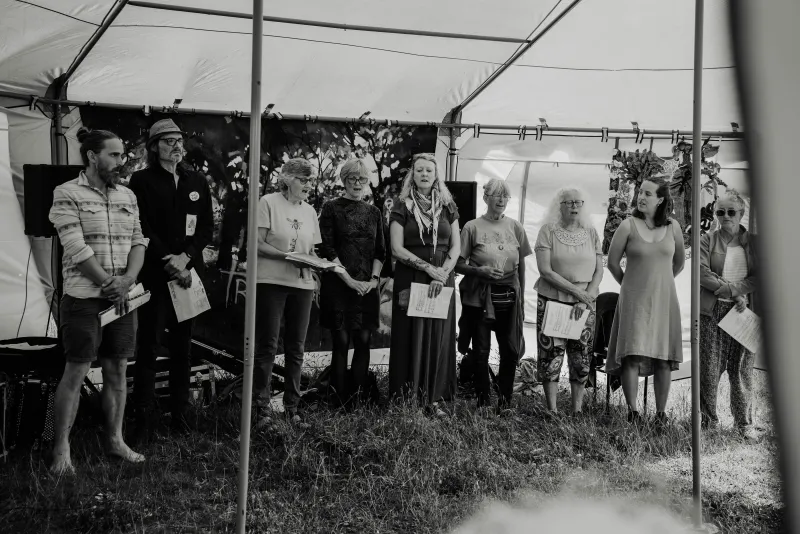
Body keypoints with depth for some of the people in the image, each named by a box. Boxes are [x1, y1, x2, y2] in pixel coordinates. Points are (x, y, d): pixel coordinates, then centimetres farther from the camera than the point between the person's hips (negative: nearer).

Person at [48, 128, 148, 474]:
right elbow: (77, 249, -14)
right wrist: (109, 285, -12)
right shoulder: (67, 194, -7)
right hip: (83, 297, -5)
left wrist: (126, 281, -10)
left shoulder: (127, 196, 11)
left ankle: (115, 439, 22)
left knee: (117, 370, 10)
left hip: (122, 297, 5)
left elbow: (138, 242, 7)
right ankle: (61, 449, 8)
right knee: (76, 372, -1)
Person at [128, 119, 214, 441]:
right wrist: (169, 262, -14)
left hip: (189, 272, 4)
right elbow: (143, 229, -7)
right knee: (149, 346, -5)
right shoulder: (142, 181, 1)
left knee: (183, 346, 8)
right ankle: (144, 421, -1)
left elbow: (207, 227, 8)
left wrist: (185, 257, -8)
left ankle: (181, 414, 16)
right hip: (154, 273, -4)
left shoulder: (197, 182, 13)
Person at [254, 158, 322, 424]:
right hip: (271, 282, -5)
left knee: (296, 348, 7)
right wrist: (288, 256, -19)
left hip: (302, 284, 5)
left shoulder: (309, 211, 13)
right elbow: (258, 244, -9)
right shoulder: (268, 203, -4)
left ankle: (292, 407, 14)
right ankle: (261, 406, 5)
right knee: (267, 345, -2)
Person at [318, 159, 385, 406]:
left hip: (367, 287, 4)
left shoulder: (374, 213, 14)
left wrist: (374, 279, -4)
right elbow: (327, 249, -5)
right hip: (339, 284, -3)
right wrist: (349, 279, -12)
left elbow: (380, 251, 12)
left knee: (363, 342, 1)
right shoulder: (331, 208, 2)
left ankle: (360, 400, 7)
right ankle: (339, 402, 1)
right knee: (341, 342, -5)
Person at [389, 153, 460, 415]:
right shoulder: (403, 206, 0)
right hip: (410, 280, -2)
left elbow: (456, 246, 5)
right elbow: (397, 249, -7)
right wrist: (429, 268, -14)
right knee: (411, 337, -2)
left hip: (442, 280, 3)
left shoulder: (447, 206, 8)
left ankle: (434, 397, 8)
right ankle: (407, 396, 3)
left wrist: (443, 274, -10)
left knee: (438, 338, 2)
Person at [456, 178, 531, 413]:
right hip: (480, 297, -2)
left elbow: (521, 265, 11)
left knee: (511, 350, 1)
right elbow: (458, 264, -1)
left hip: (509, 297, 3)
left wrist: (521, 297, 10)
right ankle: (483, 401, 16)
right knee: (481, 350, 3)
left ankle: (505, 400, 17)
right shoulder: (473, 227, -2)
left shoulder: (515, 227, 6)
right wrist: (480, 271, -17)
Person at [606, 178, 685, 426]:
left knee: (663, 357, 3)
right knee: (632, 355, -10)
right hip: (634, 299, -2)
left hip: (664, 299, 3)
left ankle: (661, 413, 10)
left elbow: (679, 263, 19)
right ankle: (632, 411, -5)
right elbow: (612, 262, 4)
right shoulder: (628, 226, -4)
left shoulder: (673, 227, 4)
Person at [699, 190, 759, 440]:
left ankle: (744, 423, 13)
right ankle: (708, 422, 10)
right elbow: (703, 274, -7)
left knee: (742, 369, 3)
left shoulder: (753, 242, 9)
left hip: (744, 311, 1)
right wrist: (734, 293, -13)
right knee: (709, 368, -1)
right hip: (712, 311, -1)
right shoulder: (707, 240, 5)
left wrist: (736, 288, -15)